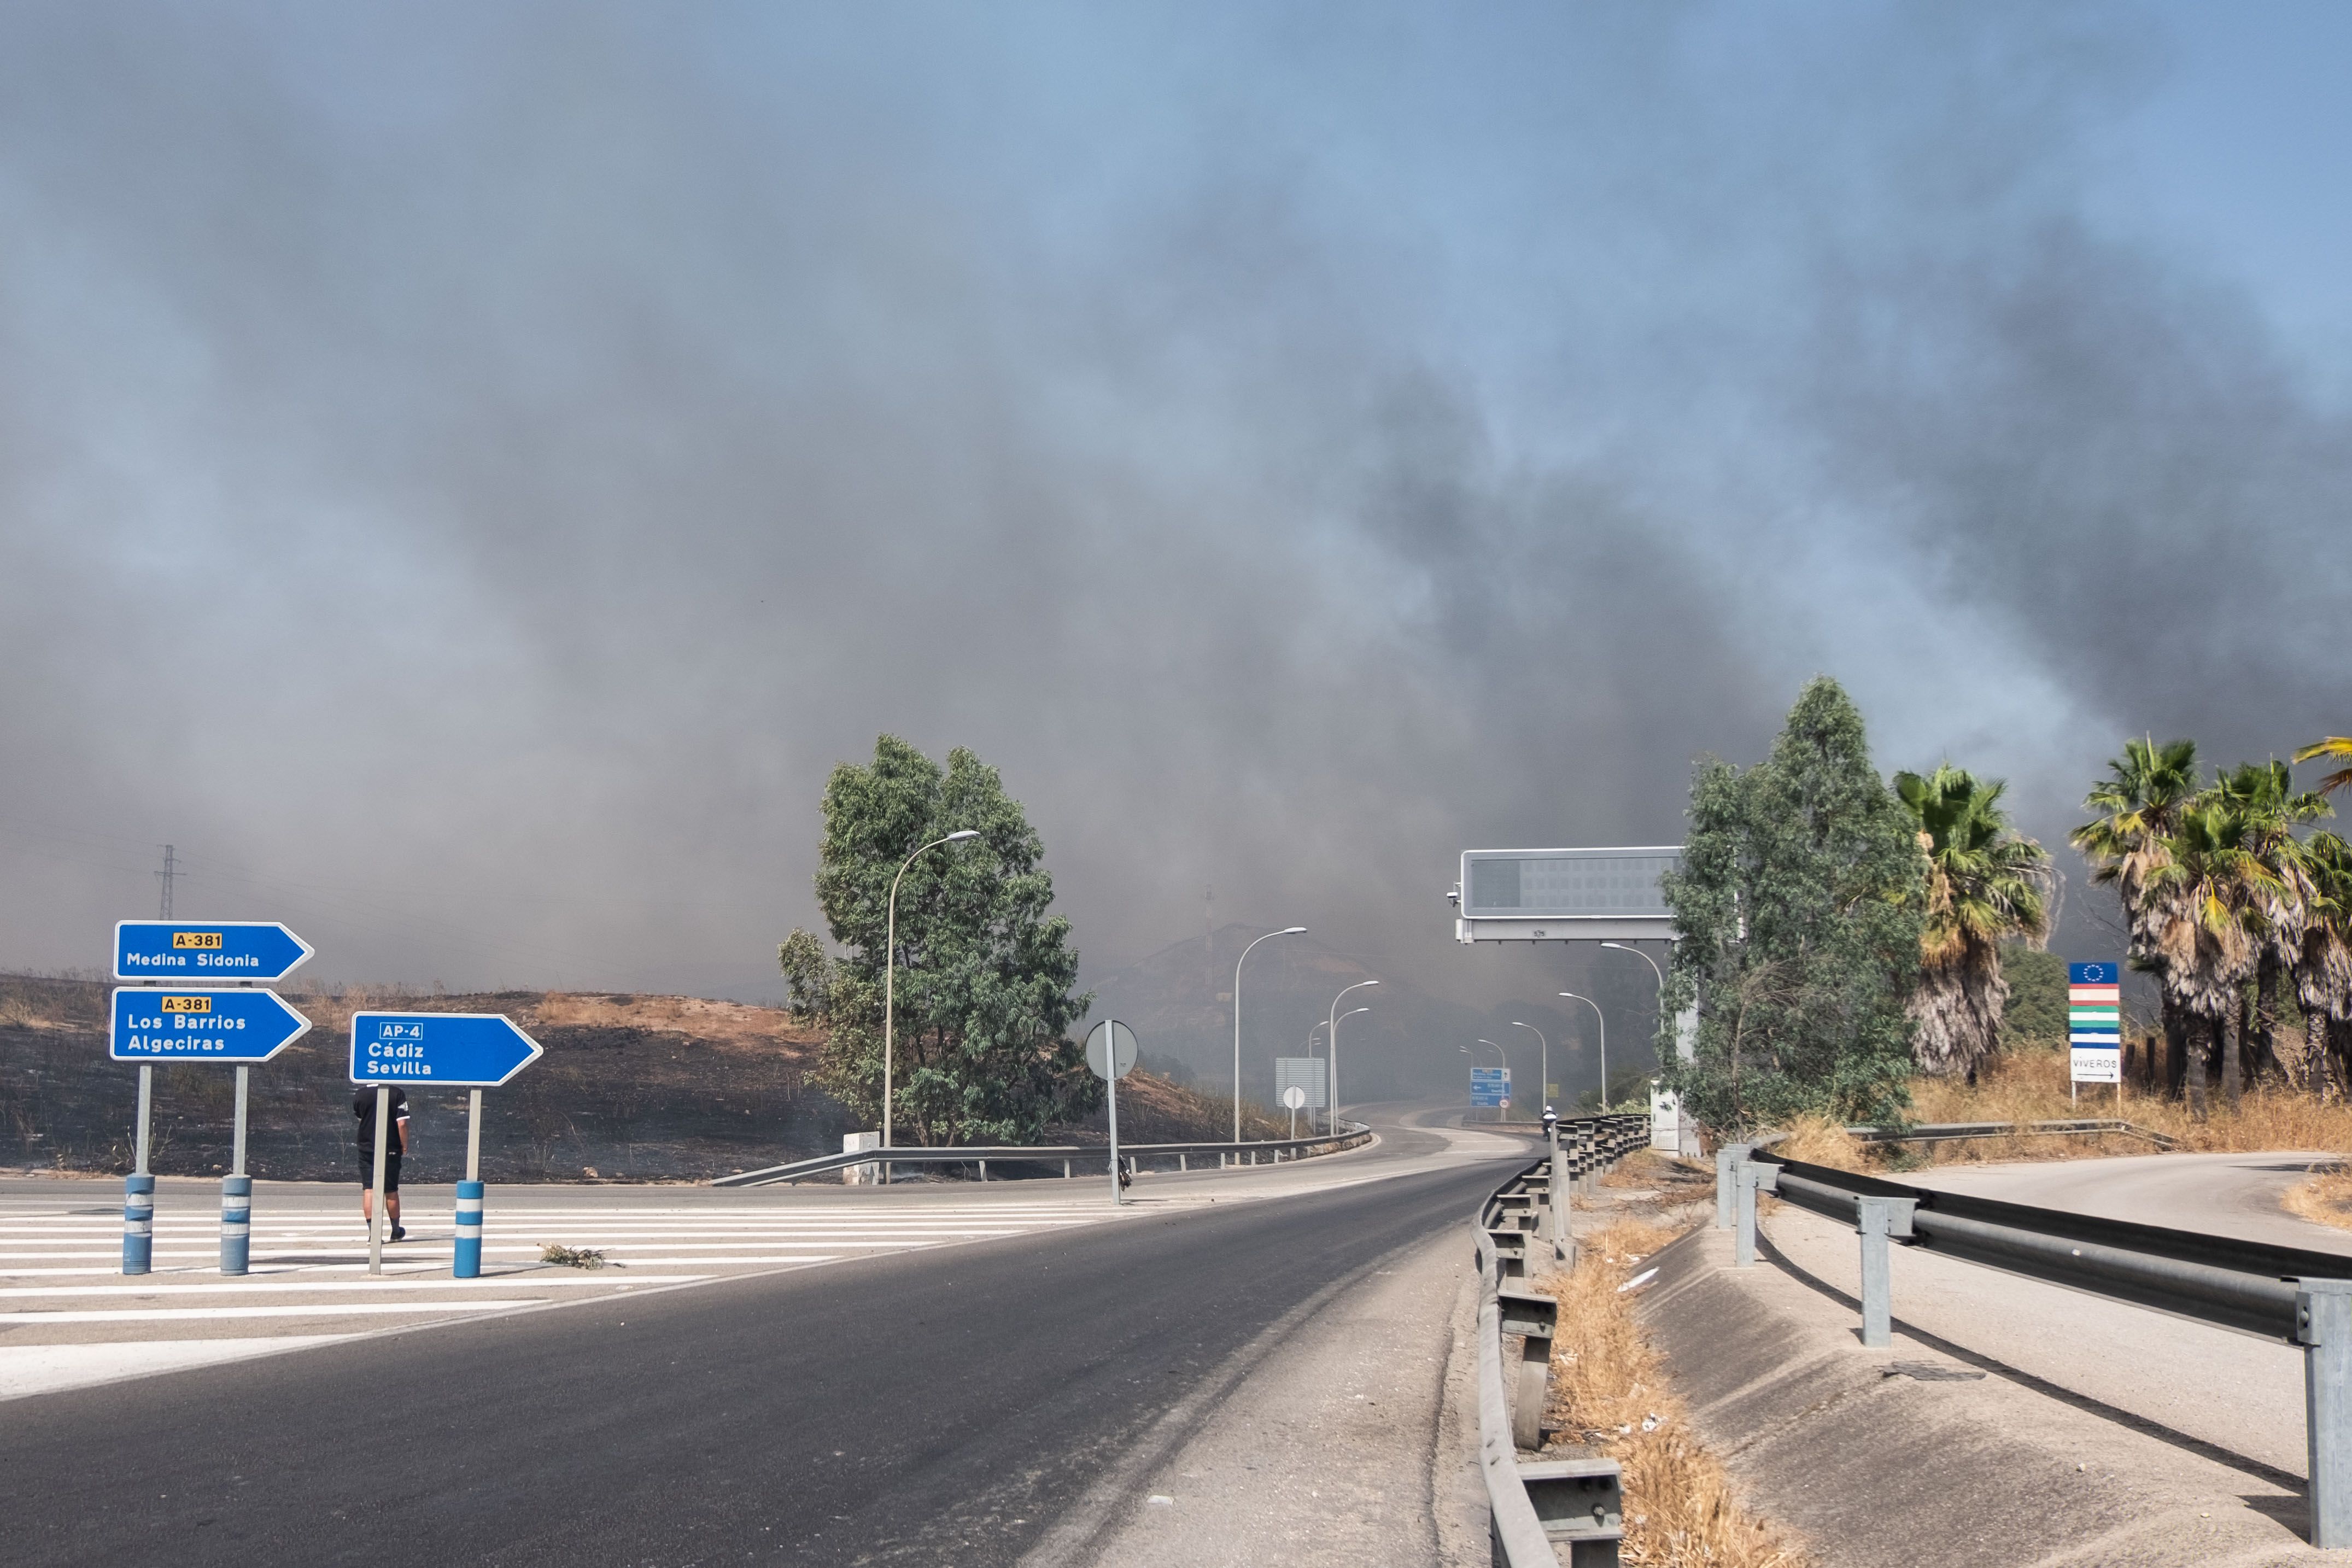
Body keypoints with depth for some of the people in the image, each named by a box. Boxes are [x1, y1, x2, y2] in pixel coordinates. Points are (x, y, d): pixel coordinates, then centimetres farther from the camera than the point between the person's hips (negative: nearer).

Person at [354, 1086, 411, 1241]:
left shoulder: (359, 1095, -3)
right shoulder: (398, 1094, -11)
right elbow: (402, 1124, -15)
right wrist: (405, 1145, -2)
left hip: (366, 1149, 1)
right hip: (391, 1150, -1)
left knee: (369, 1190, 1)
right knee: (391, 1192, 11)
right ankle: (396, 1232, 25)